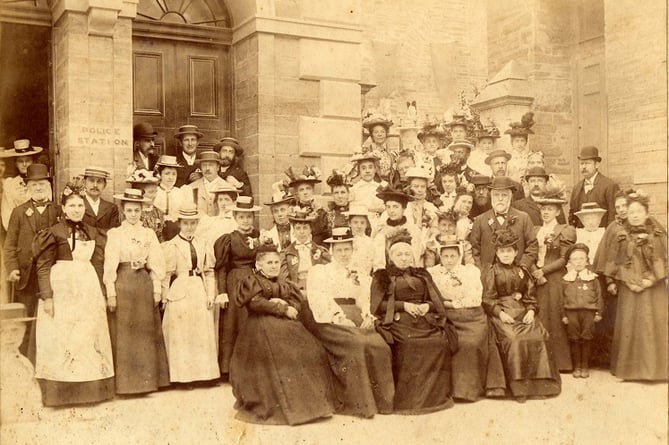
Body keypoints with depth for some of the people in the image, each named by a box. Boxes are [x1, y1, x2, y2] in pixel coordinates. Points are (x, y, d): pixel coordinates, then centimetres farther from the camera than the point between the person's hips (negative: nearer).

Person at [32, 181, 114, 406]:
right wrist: (47, 296, -13)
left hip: (89, 289, 5)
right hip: (62, 288, -4)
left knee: (90, 337, 7)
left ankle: (90, 387, 17)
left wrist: (101, 293, 9)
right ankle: (61, 391, 8)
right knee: (61, 339, -1)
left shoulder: (92, 233, 11)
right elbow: (43, 267, -6)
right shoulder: (54, 233, -2)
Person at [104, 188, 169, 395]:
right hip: (122, 284, -2)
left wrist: (157, 289, -1)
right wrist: (110, 292, -8)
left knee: (146, 332, 6)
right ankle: (125, 381, 8)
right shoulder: (114, 234, 3)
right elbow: (110, 265, -2)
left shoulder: (149, 234, 9)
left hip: (144, 285, 2)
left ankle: (147, 379, 15)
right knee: (124, 333, 1)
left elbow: (156, 263, 6)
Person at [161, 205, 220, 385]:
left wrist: (211, 295, 2)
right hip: (179, 292, -3)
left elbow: (209, 272, 10)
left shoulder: (204, 245, 11)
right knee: (180, 334, 0)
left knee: (202, 334, 6)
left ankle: (202, 372, 15)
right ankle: (182, 374, 6)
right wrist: (164, 297, -7)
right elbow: (166, 274, -2)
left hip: (200, 291, 4)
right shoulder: (171, 246, 0)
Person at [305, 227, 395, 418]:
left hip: (357, 319, 4)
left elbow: (365, 301, 15)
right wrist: (340, 317, -16)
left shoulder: (360, 276, 25)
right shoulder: (319, 271, 12)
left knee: (379, 346, -23)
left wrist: (368, 316, -7)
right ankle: (358, 403, -25)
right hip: (329, 320, -4)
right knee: (355, 343, -31)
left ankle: (381, 400, -14)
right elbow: (320, 301, -2)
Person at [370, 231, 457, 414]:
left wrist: (427, 305, -4)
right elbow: (377, 305, 1)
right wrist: (403, 305, -9)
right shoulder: (382, 276, 13)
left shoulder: (422, 275, 25)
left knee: (440, 342, -26)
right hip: (397, 321, -4)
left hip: (425, 319, 4)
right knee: (410, 344, -34)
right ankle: (407, 398, -20)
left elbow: (437, 301, 19)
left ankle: (436, 395, -12)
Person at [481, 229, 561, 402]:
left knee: (538, 336, -21)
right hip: (501, 313, -4)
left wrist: (531, 310, -4)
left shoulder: (522, 271, 18)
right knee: (513, 339, -29)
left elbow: (530, 295, 15)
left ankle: (539, 382, -8)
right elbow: (488, 299, -1)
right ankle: (517, 386, -21)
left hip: (522, 313, 4)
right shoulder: (491, 271, 6)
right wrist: (500, 313, -15)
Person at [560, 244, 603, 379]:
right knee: (574, 340, 4)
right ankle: (576, 367, 13)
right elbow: (562, 299, 5)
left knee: (586, 339, 4)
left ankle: (585, 366, 15)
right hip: (571, 312, 0)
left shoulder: (593, 279, 4)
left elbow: (599, 296, 6)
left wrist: (599, 313, 1)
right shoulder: (566, 280, 4)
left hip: (588, 312, 0)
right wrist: (564, 315, 2)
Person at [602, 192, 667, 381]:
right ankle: (631, 368, 7)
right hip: (629, 288, 0)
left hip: (654, 287, 0)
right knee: (629, 325, 0)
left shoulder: (658, 234, 2)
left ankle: (654, 366, 8)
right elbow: (615, 262, 3)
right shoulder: (622, 236, 4)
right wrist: (629, 282, -7)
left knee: (655, 324, -2)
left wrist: (650, 280, -12)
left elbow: (663, 260, -1)